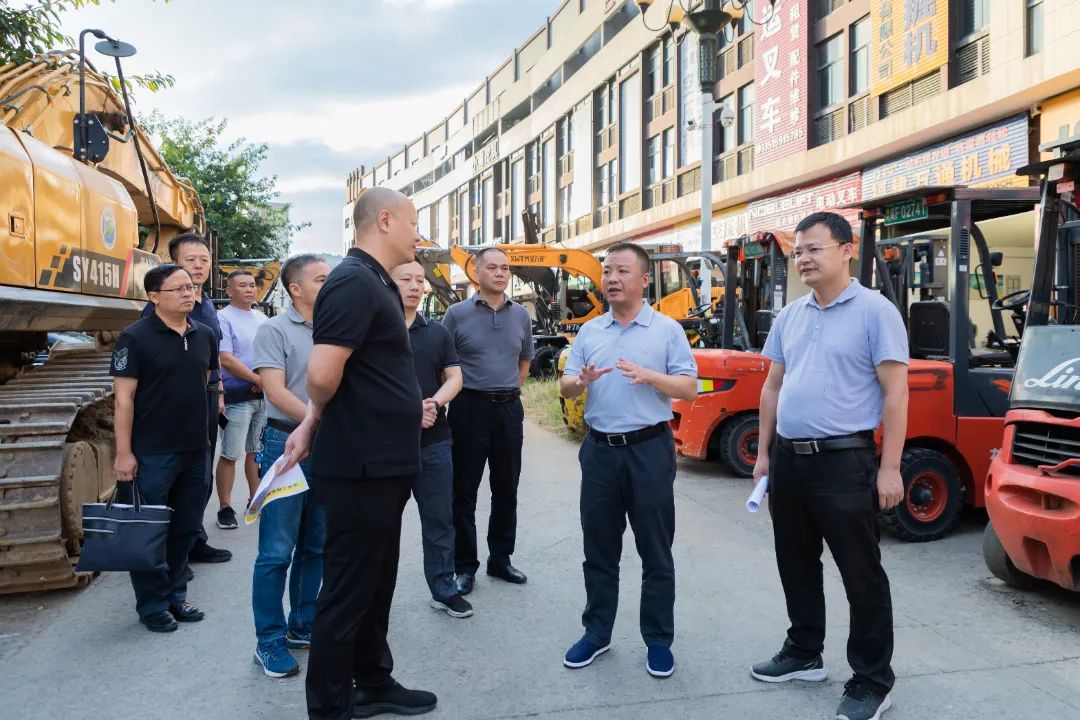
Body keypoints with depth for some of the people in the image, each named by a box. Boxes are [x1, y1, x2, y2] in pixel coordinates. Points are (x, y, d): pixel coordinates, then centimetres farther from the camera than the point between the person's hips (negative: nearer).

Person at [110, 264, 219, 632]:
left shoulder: (205, 335, 7)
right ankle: (152, 605, 20)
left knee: (185, 528, 14)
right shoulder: (135, 337, -10)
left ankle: (175, 595, 29)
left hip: (196, 450, 6)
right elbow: (124, 398, -12)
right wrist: (124, 452, -14)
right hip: (152, 453, -5)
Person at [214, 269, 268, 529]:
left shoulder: (262, 319, 13)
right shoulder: (223, 318, -8)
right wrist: (258, 379, -16)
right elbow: (226, 359, -16)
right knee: (230, 455, -2)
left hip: (263, 396, 6)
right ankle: (225, 508, 6)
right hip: (237, 397, -6)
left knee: (256, 451, 15)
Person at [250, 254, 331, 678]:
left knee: (316, 547, 14)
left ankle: (303, 626, 28)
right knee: (277, 551, 0)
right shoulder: (274, 330, -4)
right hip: (287, 444, -5)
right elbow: (276, 392, -14)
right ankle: (270, 642, 13)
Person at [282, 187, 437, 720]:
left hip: (382, 463, 10)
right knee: (347, 589, 4)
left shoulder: (375, 282, 13)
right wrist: (316, 417, -7)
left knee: (375, 581, 20)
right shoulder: (355, 281, -19)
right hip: (361, 465, -10)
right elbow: (323, 374, -28)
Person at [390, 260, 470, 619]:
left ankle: (444, 589, 23)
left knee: (439, 518, 10)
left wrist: (433, 403, -13)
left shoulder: (437, 332, 10)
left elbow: (454, 378, 8)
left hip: (433, 440, 3)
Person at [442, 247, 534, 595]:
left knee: (506, 489, 12)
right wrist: (456, 395, 1)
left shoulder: (521, 315, 7)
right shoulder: (457, 313, -4)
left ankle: (500, 559, 26)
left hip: (509, 409, 4)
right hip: (470, 407, -3)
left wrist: (510, 390, 13)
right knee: (464, 491, 3)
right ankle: (465, 566, 14)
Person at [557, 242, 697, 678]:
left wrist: (649, 376, -22)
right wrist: (582, 381, -15)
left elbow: (689, 388, -6)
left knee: (655, 552, 6)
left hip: (649, 449, -3)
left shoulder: (667, 329, -1)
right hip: (600, 449, 4)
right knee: (598, 549, 12)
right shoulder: (589, 332, 10)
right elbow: (564, 387, 7)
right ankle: (596, 633, 26)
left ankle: (659, 641, 19)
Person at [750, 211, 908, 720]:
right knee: (796, 565, 17)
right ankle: (804, 654, 35)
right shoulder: (790, 316, 10)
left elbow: (895, 392, -12)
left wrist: (890, 468, -16)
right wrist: (764, 453, 13)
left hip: (844, 460, -7)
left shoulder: (875, 311, -9)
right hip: (789, 457, 7)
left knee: (861, 574, 4)